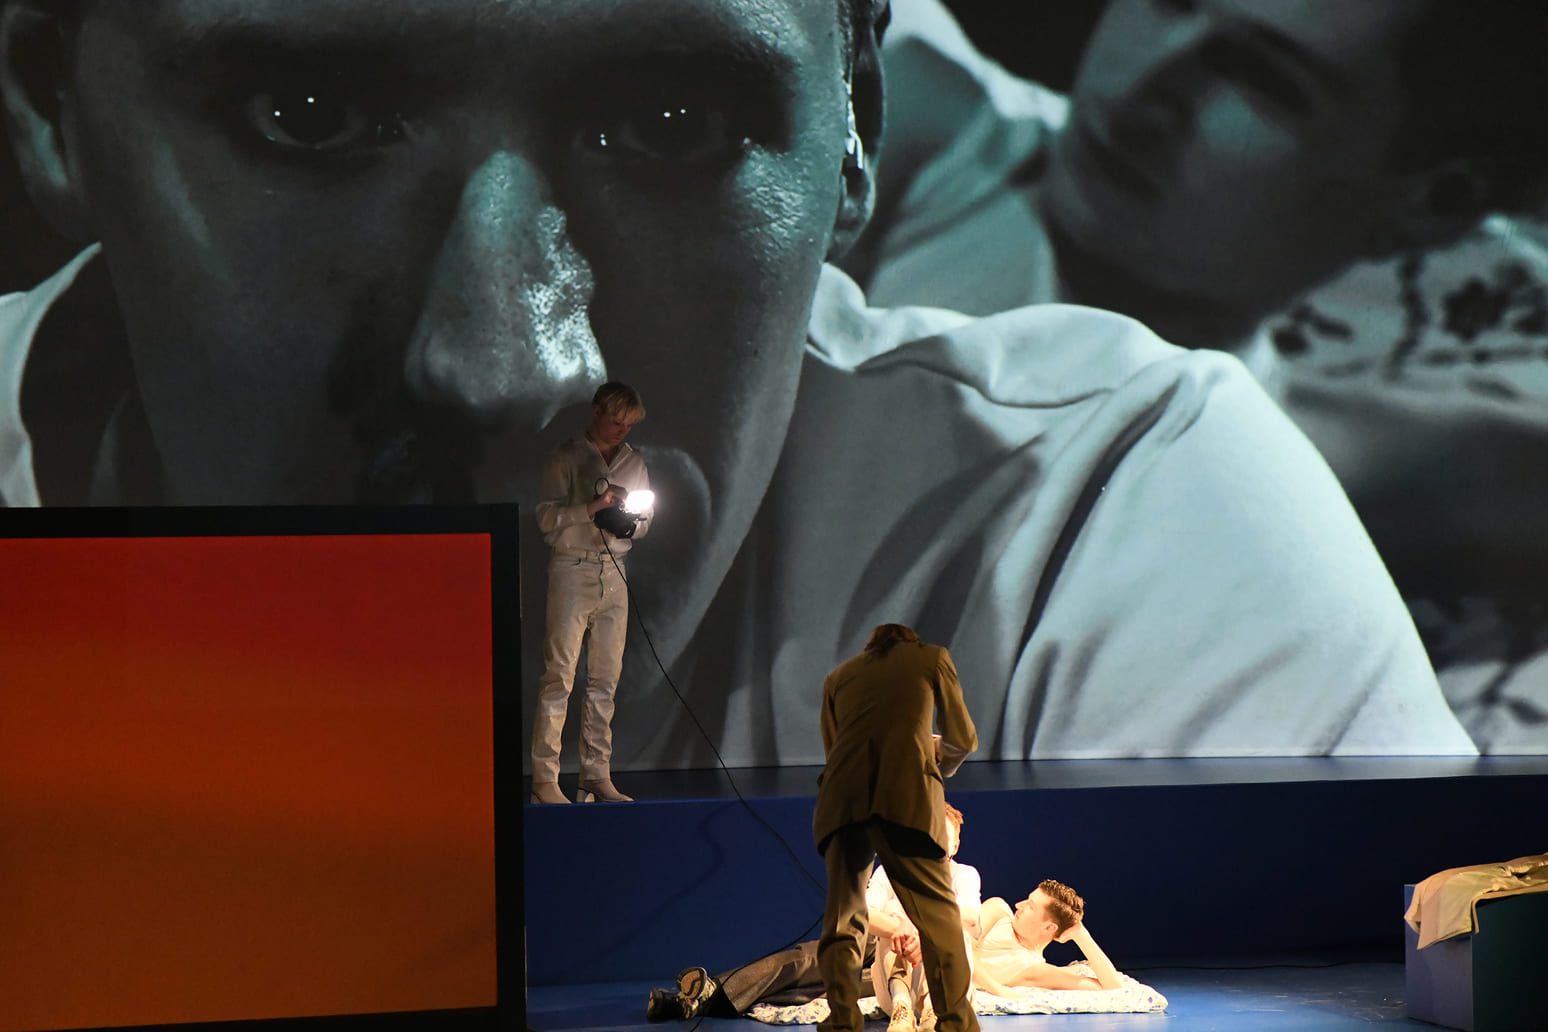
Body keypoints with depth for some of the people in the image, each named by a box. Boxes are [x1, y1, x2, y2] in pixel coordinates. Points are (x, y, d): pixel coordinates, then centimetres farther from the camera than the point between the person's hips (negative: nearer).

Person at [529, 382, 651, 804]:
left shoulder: (634, 462, 15)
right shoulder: (566, 458, 0)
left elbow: (647, 518, 20)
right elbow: (547, 517, -8)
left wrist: (632, 525, -2)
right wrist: (593, 507, -20)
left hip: (614, 573, 5)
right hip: (573, 568, -5)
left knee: (605, 678, 4)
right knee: (559, 675, -8)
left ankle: (597, 776, 8)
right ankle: (544, 777, -7)